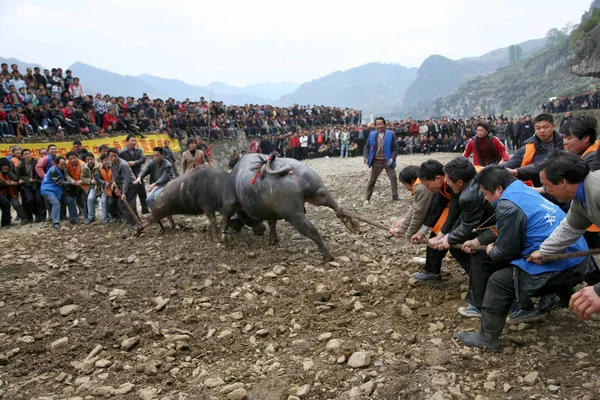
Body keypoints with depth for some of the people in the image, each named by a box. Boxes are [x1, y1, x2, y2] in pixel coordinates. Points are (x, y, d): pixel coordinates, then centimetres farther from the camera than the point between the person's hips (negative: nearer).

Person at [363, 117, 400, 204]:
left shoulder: (391, 134, -6)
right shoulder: (372, 134, 1)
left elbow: (395, 148, -5)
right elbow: (367, 146, 9)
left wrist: (392, 158, -17)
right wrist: (366, 156, -5)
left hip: (387, 161, -1)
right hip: (376, 161, 1)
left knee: (393, 177, -2)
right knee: (372, 179, 7)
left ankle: (395, 196, 13)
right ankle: (367, 198, 15)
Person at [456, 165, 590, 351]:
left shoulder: (509, 206, -17)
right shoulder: (523, 191, 13)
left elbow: (505, 252, -11)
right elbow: (502, 230, 25)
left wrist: (491, 251, 10)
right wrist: (477, 241, 29)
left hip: (558, 265, -10)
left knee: (498, 283, -5)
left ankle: (487, 339, 4)